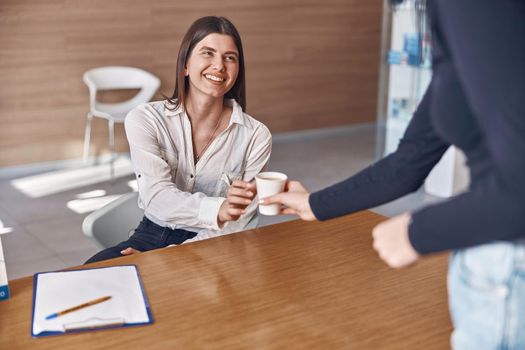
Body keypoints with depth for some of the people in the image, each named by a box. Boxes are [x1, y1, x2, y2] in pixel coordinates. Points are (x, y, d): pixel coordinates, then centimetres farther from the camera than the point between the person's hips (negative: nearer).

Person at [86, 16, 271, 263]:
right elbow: (157, 198, -21)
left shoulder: (256, 136, -7)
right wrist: (218, 209, -41)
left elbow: (238, 227, -8)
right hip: (152, 236, 1)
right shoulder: (144, 120, -6)